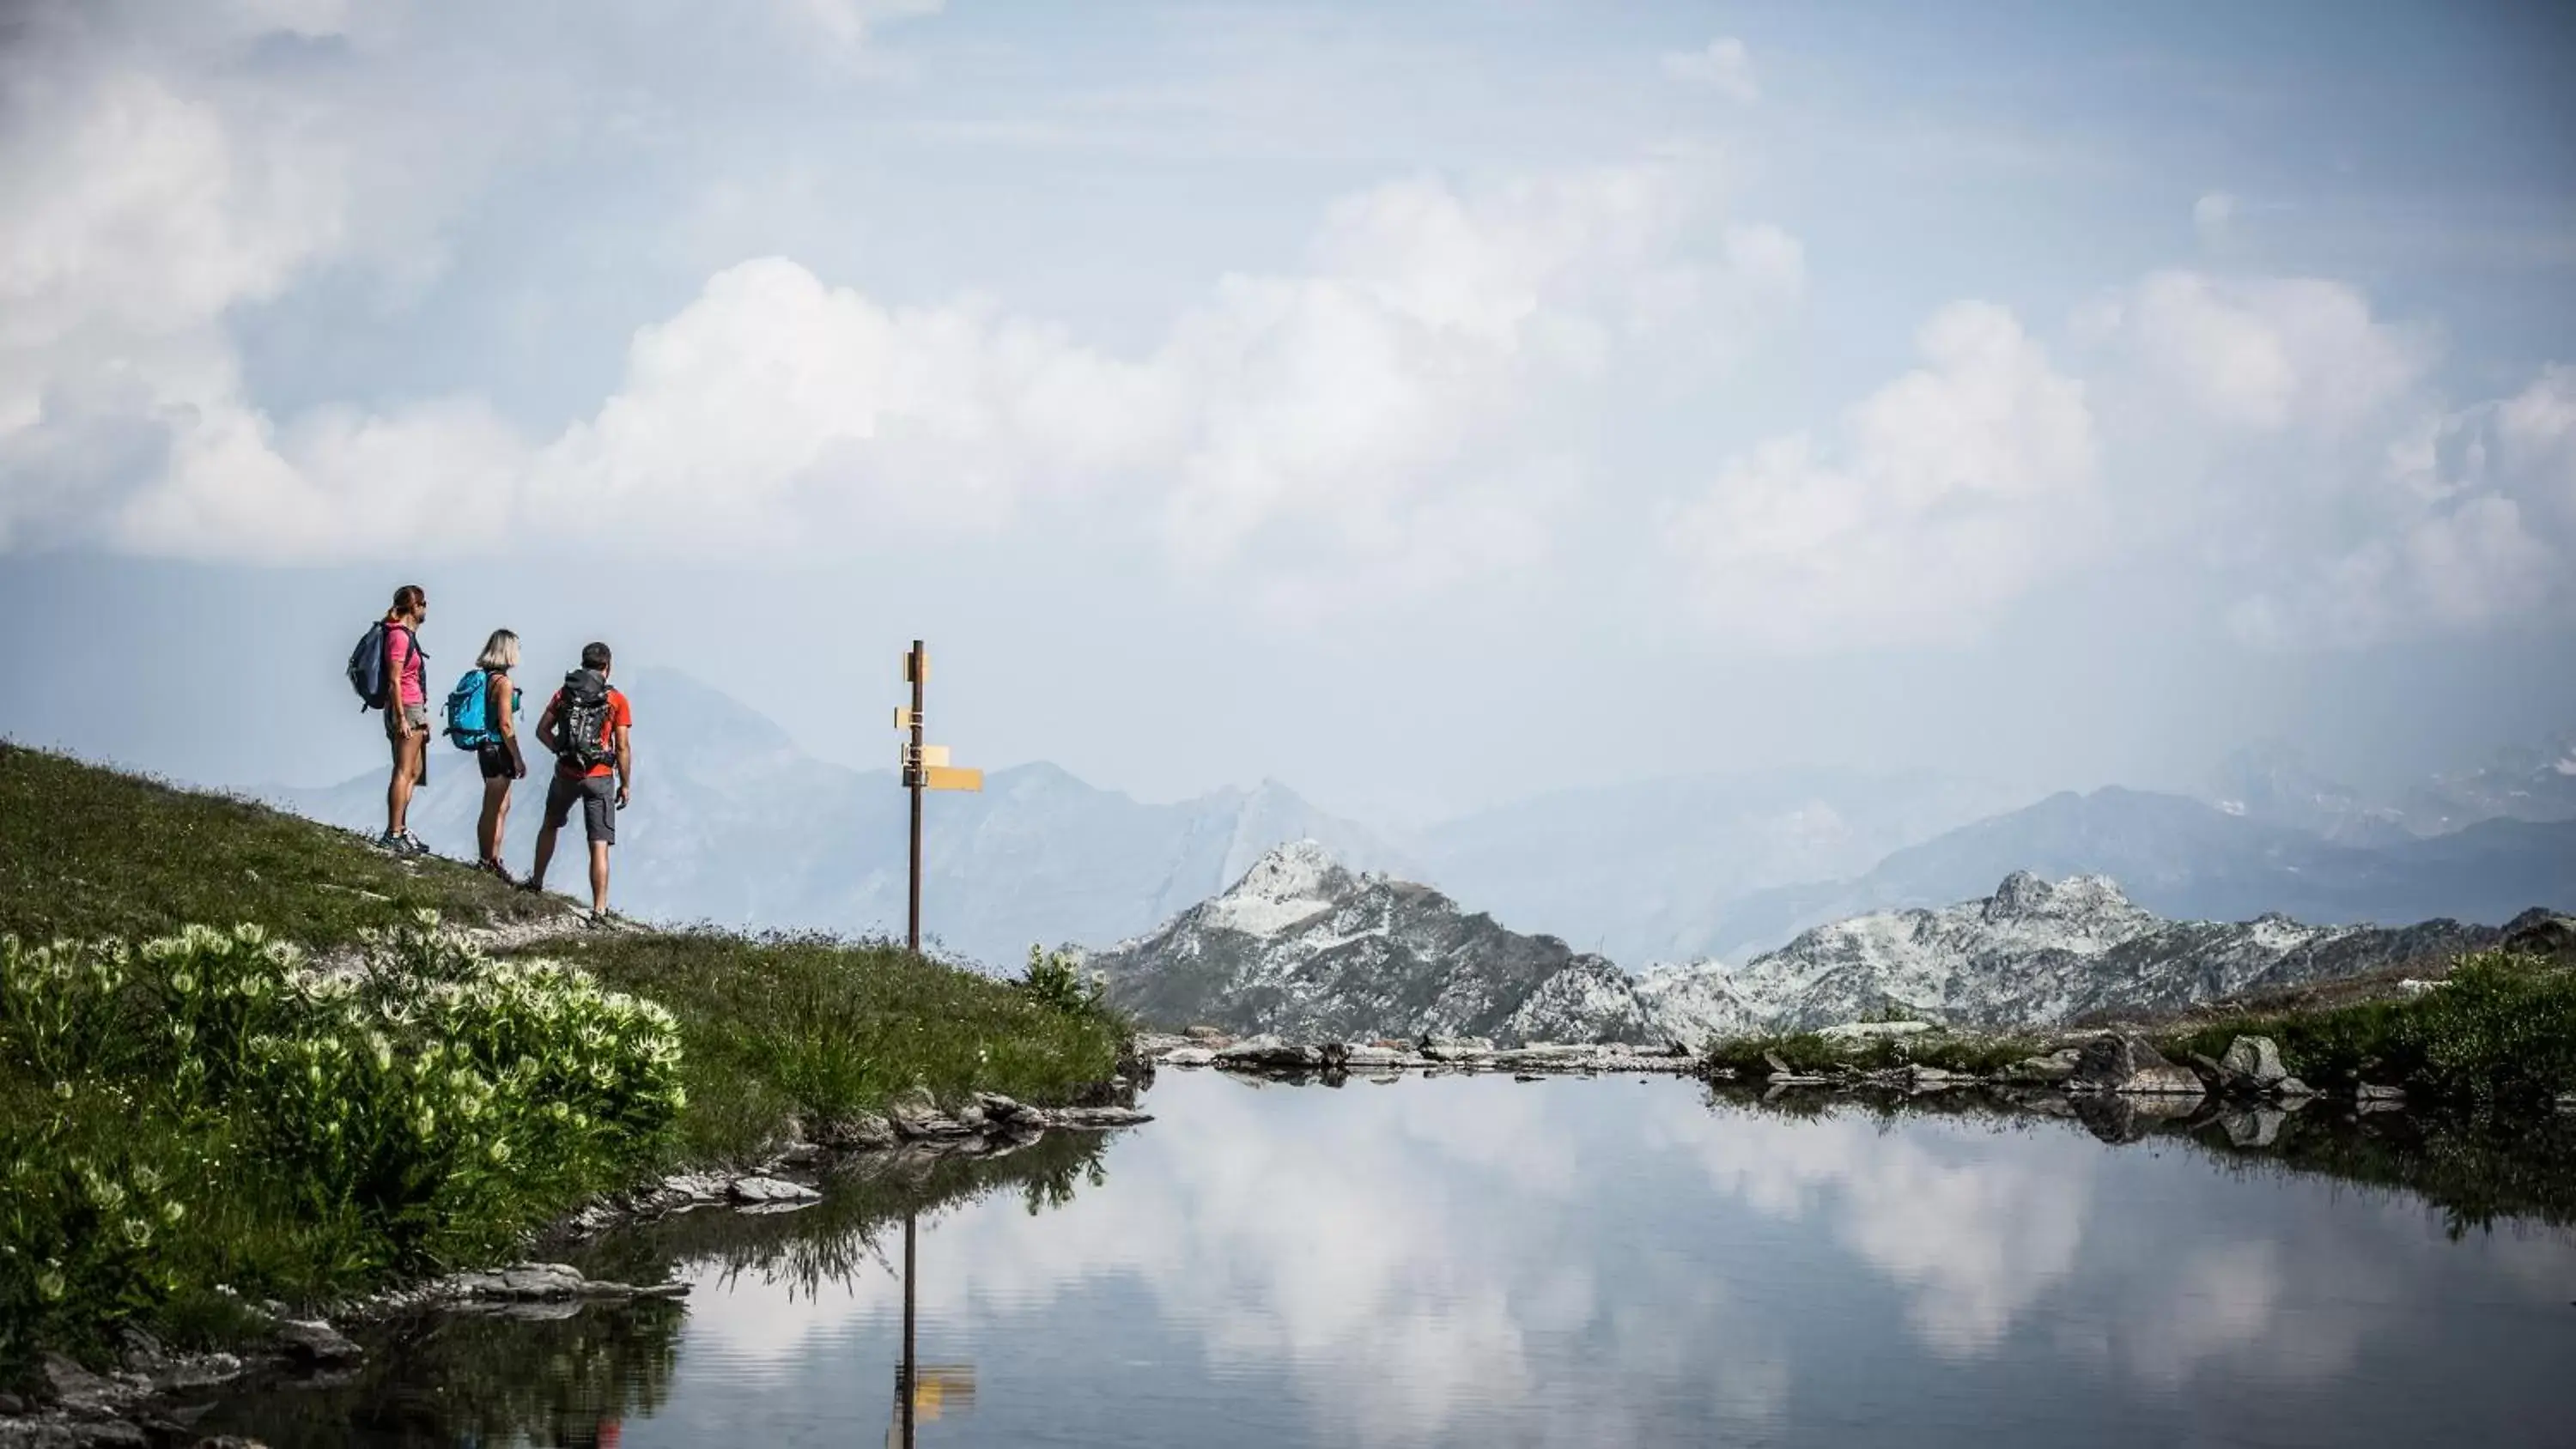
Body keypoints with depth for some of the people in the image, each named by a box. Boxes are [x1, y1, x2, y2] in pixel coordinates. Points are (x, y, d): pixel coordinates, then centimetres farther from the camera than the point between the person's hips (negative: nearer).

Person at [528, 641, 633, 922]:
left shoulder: (564, 694, 4)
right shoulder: (617, 701, -5)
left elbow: (542, 730, 6)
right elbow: (623, 747, -7)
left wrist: (562, 750, 13)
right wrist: (625, 784, 0)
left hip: (566, 774, 3)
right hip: (599, 778, -3)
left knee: (550, 826, 29)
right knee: (600, 845, -3)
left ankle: (536, 881, 40)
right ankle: (599, 910, -9)